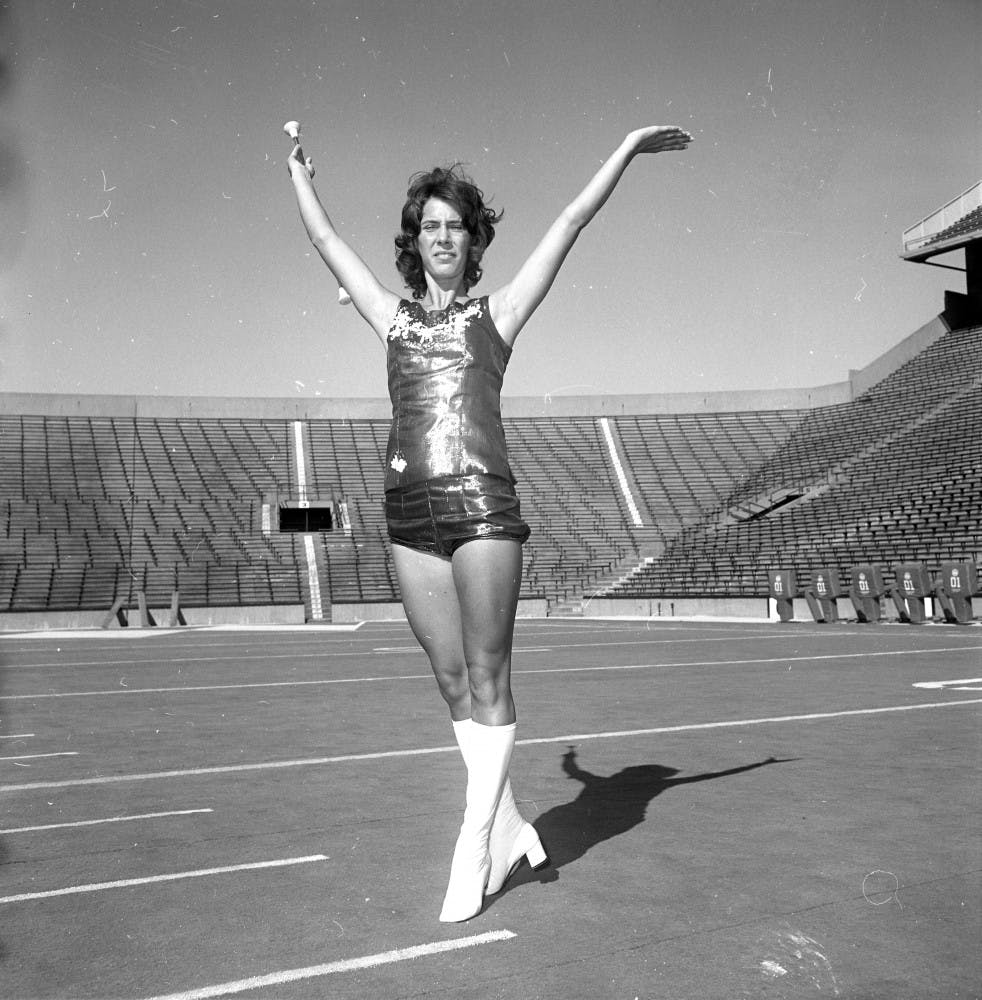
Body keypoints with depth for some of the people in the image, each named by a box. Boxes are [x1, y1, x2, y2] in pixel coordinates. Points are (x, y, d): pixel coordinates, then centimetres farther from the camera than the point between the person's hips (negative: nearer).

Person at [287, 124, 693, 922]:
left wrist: (628, 149, 19)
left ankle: (474, 848, 8)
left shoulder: (495, 312, 12)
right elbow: (327, 241, 31)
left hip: (484, 505, -3)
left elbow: (571, 223, 15)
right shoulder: (394, 317, 18)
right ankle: (509, 828, 21)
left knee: (487, 680, -1)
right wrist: (300, 177, 43)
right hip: (411, 511, 4)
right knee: (454, 683, 7)